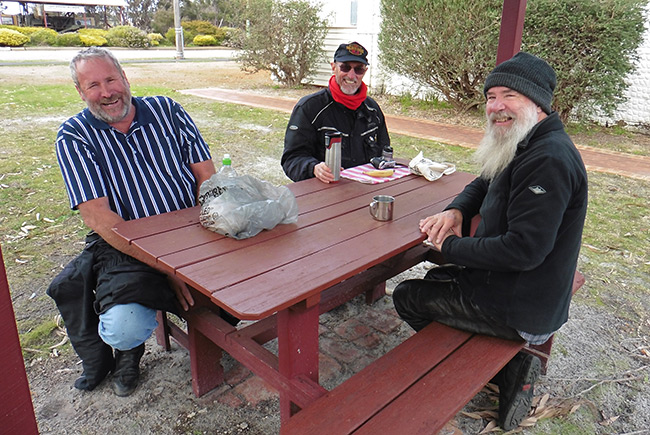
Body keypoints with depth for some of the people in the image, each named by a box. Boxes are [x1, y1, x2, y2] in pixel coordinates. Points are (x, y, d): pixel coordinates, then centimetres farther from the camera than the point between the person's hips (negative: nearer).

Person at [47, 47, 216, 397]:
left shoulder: (166, 111, 6)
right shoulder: (74, 137, 0)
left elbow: (207, 176, 2)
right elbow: (96, 215, -11)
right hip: (126, 249, -2)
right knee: (125, 327, -25)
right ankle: (128, 349, 16)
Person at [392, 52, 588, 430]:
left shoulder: (549, 159, -26)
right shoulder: (527, 147, 7)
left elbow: (524, 250, -30)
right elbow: (485, 185, 20)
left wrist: (451, 247, -18)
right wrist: (457, 210, -3)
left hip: (523, 310, -10)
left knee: (407, 296, 3)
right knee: (436, 278, 28)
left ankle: (508, 368, 6)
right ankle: (511, 366, 17)